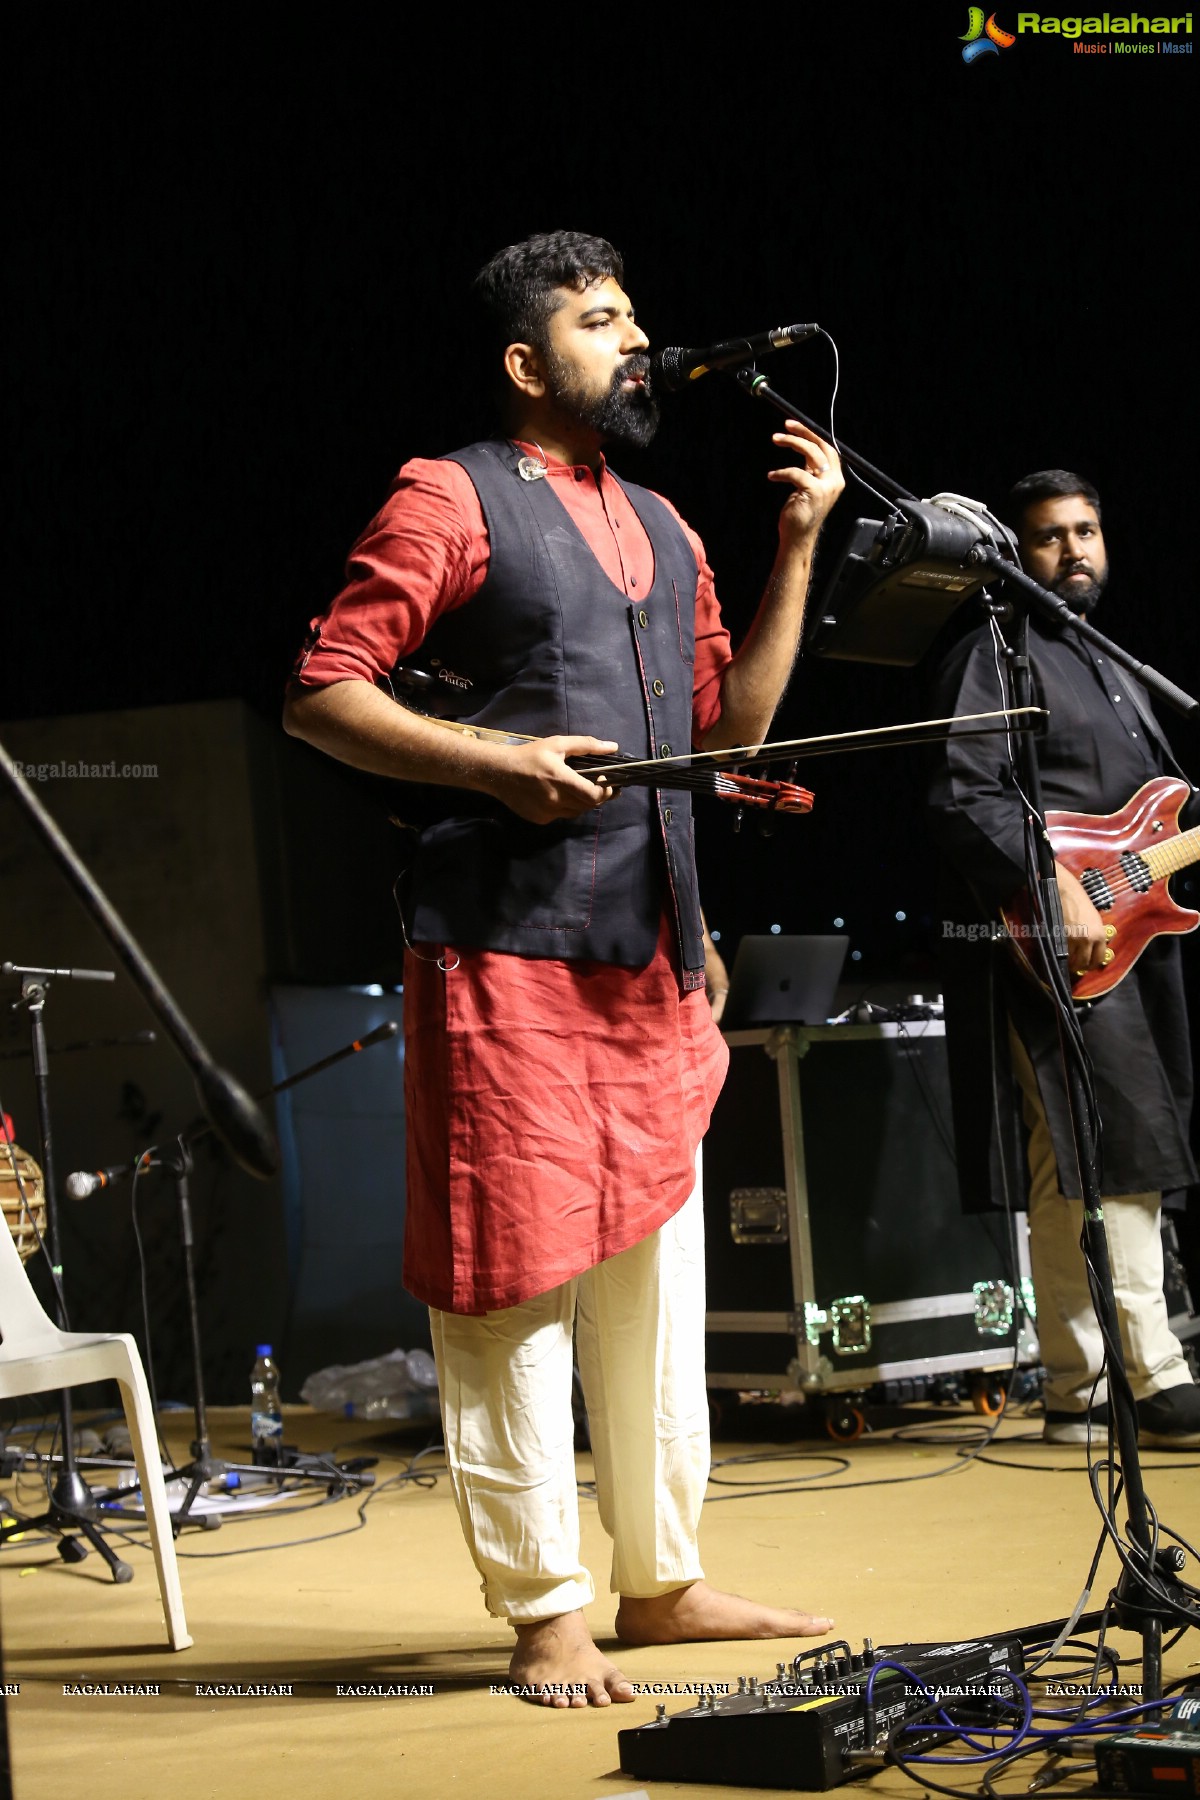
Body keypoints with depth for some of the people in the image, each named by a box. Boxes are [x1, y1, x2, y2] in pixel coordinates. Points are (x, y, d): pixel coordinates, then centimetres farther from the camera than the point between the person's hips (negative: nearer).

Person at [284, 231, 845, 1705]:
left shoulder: (662, 530, 20)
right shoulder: (453, 500, -2)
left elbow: (730, 724, 18)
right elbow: (321, 694, -8)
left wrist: (796, 548, 11)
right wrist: (497, 763, -19)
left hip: (652, 959, 7)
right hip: (506, 956, -7)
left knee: (654, 1275, 11)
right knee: (516, 1278, -4)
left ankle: (663, 1582, 21)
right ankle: (544, 1615, 2)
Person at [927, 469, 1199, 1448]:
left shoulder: (1113, 669, 26)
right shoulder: (995, 656, -3)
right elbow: (965, 798, -16)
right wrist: (1058, 889, -24)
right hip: (1057, 951, -9)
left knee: (1083, 1182, 7)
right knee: (1119, 1158, -14)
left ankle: (1084, 1394, 9)